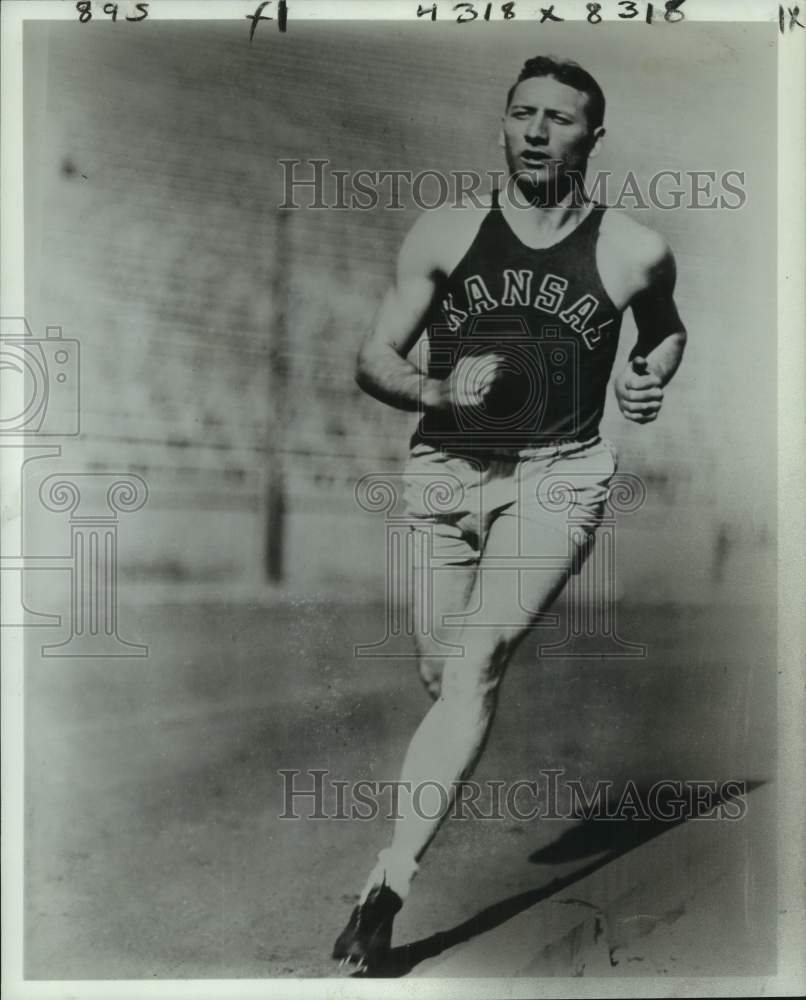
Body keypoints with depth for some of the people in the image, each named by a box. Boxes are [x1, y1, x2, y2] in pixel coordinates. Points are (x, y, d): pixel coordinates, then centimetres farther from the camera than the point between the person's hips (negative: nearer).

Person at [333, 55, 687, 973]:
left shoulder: (634, 252, 3)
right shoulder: (444, 233, 4)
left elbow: (667, 328, 25)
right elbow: (373, 361, 5)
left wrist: (651, 377, 3)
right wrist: (439, 392, -15)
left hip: (559, 474, -2)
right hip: (444, 468, 3)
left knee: (474, 664, -19)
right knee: (441, 675, 9)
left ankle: (387, 884, -14)